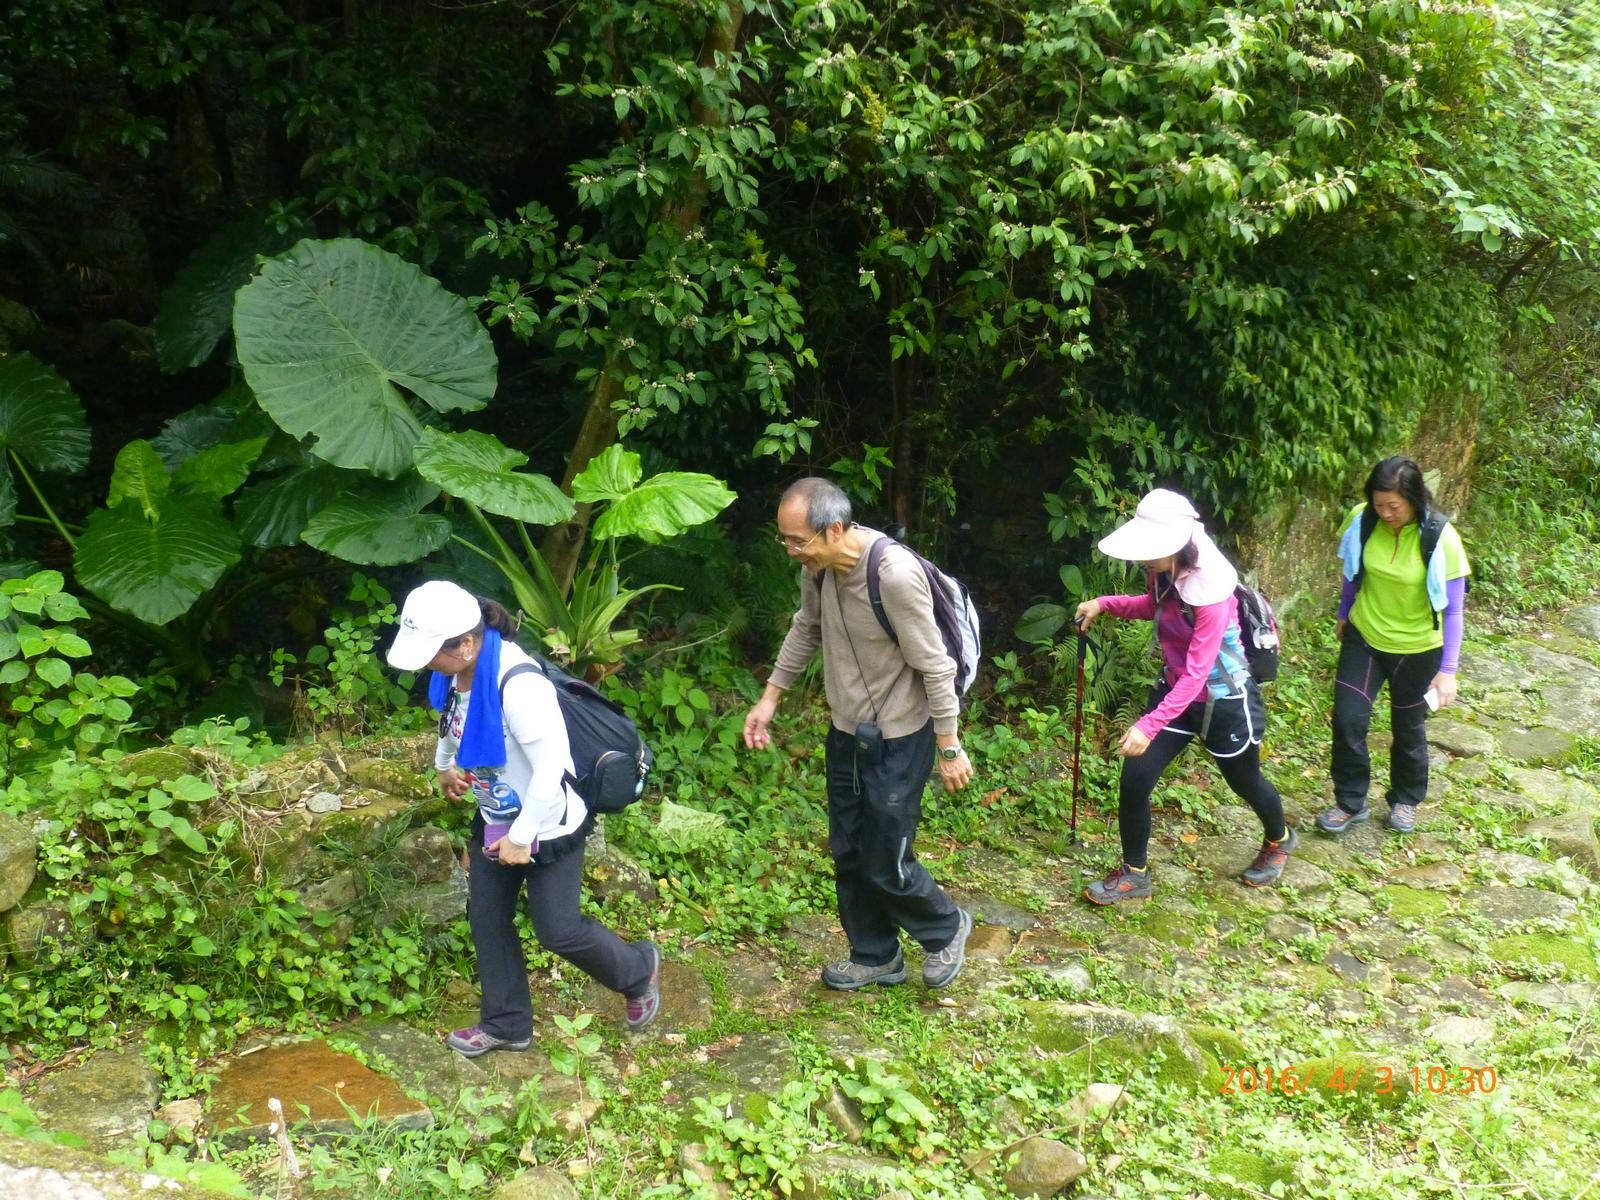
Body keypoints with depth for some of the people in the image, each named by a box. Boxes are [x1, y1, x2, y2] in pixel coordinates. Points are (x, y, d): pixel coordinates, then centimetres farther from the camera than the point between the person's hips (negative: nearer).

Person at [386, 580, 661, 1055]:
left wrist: (521, 837, -25)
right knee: (487, 919, 13)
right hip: (495, 819, 8)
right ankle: (506, 1023, 32)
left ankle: (639, 970, 32)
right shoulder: (457, 672, -9)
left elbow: (551, 765, -33)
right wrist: (445, 764, 20)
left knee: (557, 929, 4)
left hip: (547, 826, -8)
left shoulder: (519, 685, -36)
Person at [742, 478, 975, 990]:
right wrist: (770, 698, 15)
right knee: (848, 853, 17)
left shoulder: (895, 574, -31)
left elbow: (934, 666, -22)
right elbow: (806, 629, 12)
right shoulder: (819, 564, -8)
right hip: (846, 731, 7)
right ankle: (877, 956, 37)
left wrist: (950, 748, -16)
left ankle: (946, 929, 32)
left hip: (897, 739, -7)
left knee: (887, 865, 3)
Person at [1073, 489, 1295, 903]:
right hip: (1176, 690, 6)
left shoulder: (1210, 594, -32)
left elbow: (1197, 674, -32)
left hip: (1224, 701, -6)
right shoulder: (1163, 574, -10)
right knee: (1134, 780, -2)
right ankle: (1134, 873, 17)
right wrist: (1105, 604, -2)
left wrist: (1149, 726, -38)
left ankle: (1279, 840, 52)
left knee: (1244, 781, 19)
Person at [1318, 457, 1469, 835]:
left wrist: (1448, 669, -19)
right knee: (1347, 720, -3)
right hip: (1364, 636, 2)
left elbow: (1453, 610, -18)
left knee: (1408, 728, 15)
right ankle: (1350, 802, 18)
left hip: (1417, 648, -2)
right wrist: (1344, 615, 17)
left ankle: (1406, 800, 39)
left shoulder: (1441, 539, -25)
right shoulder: (1363, 520, -17)